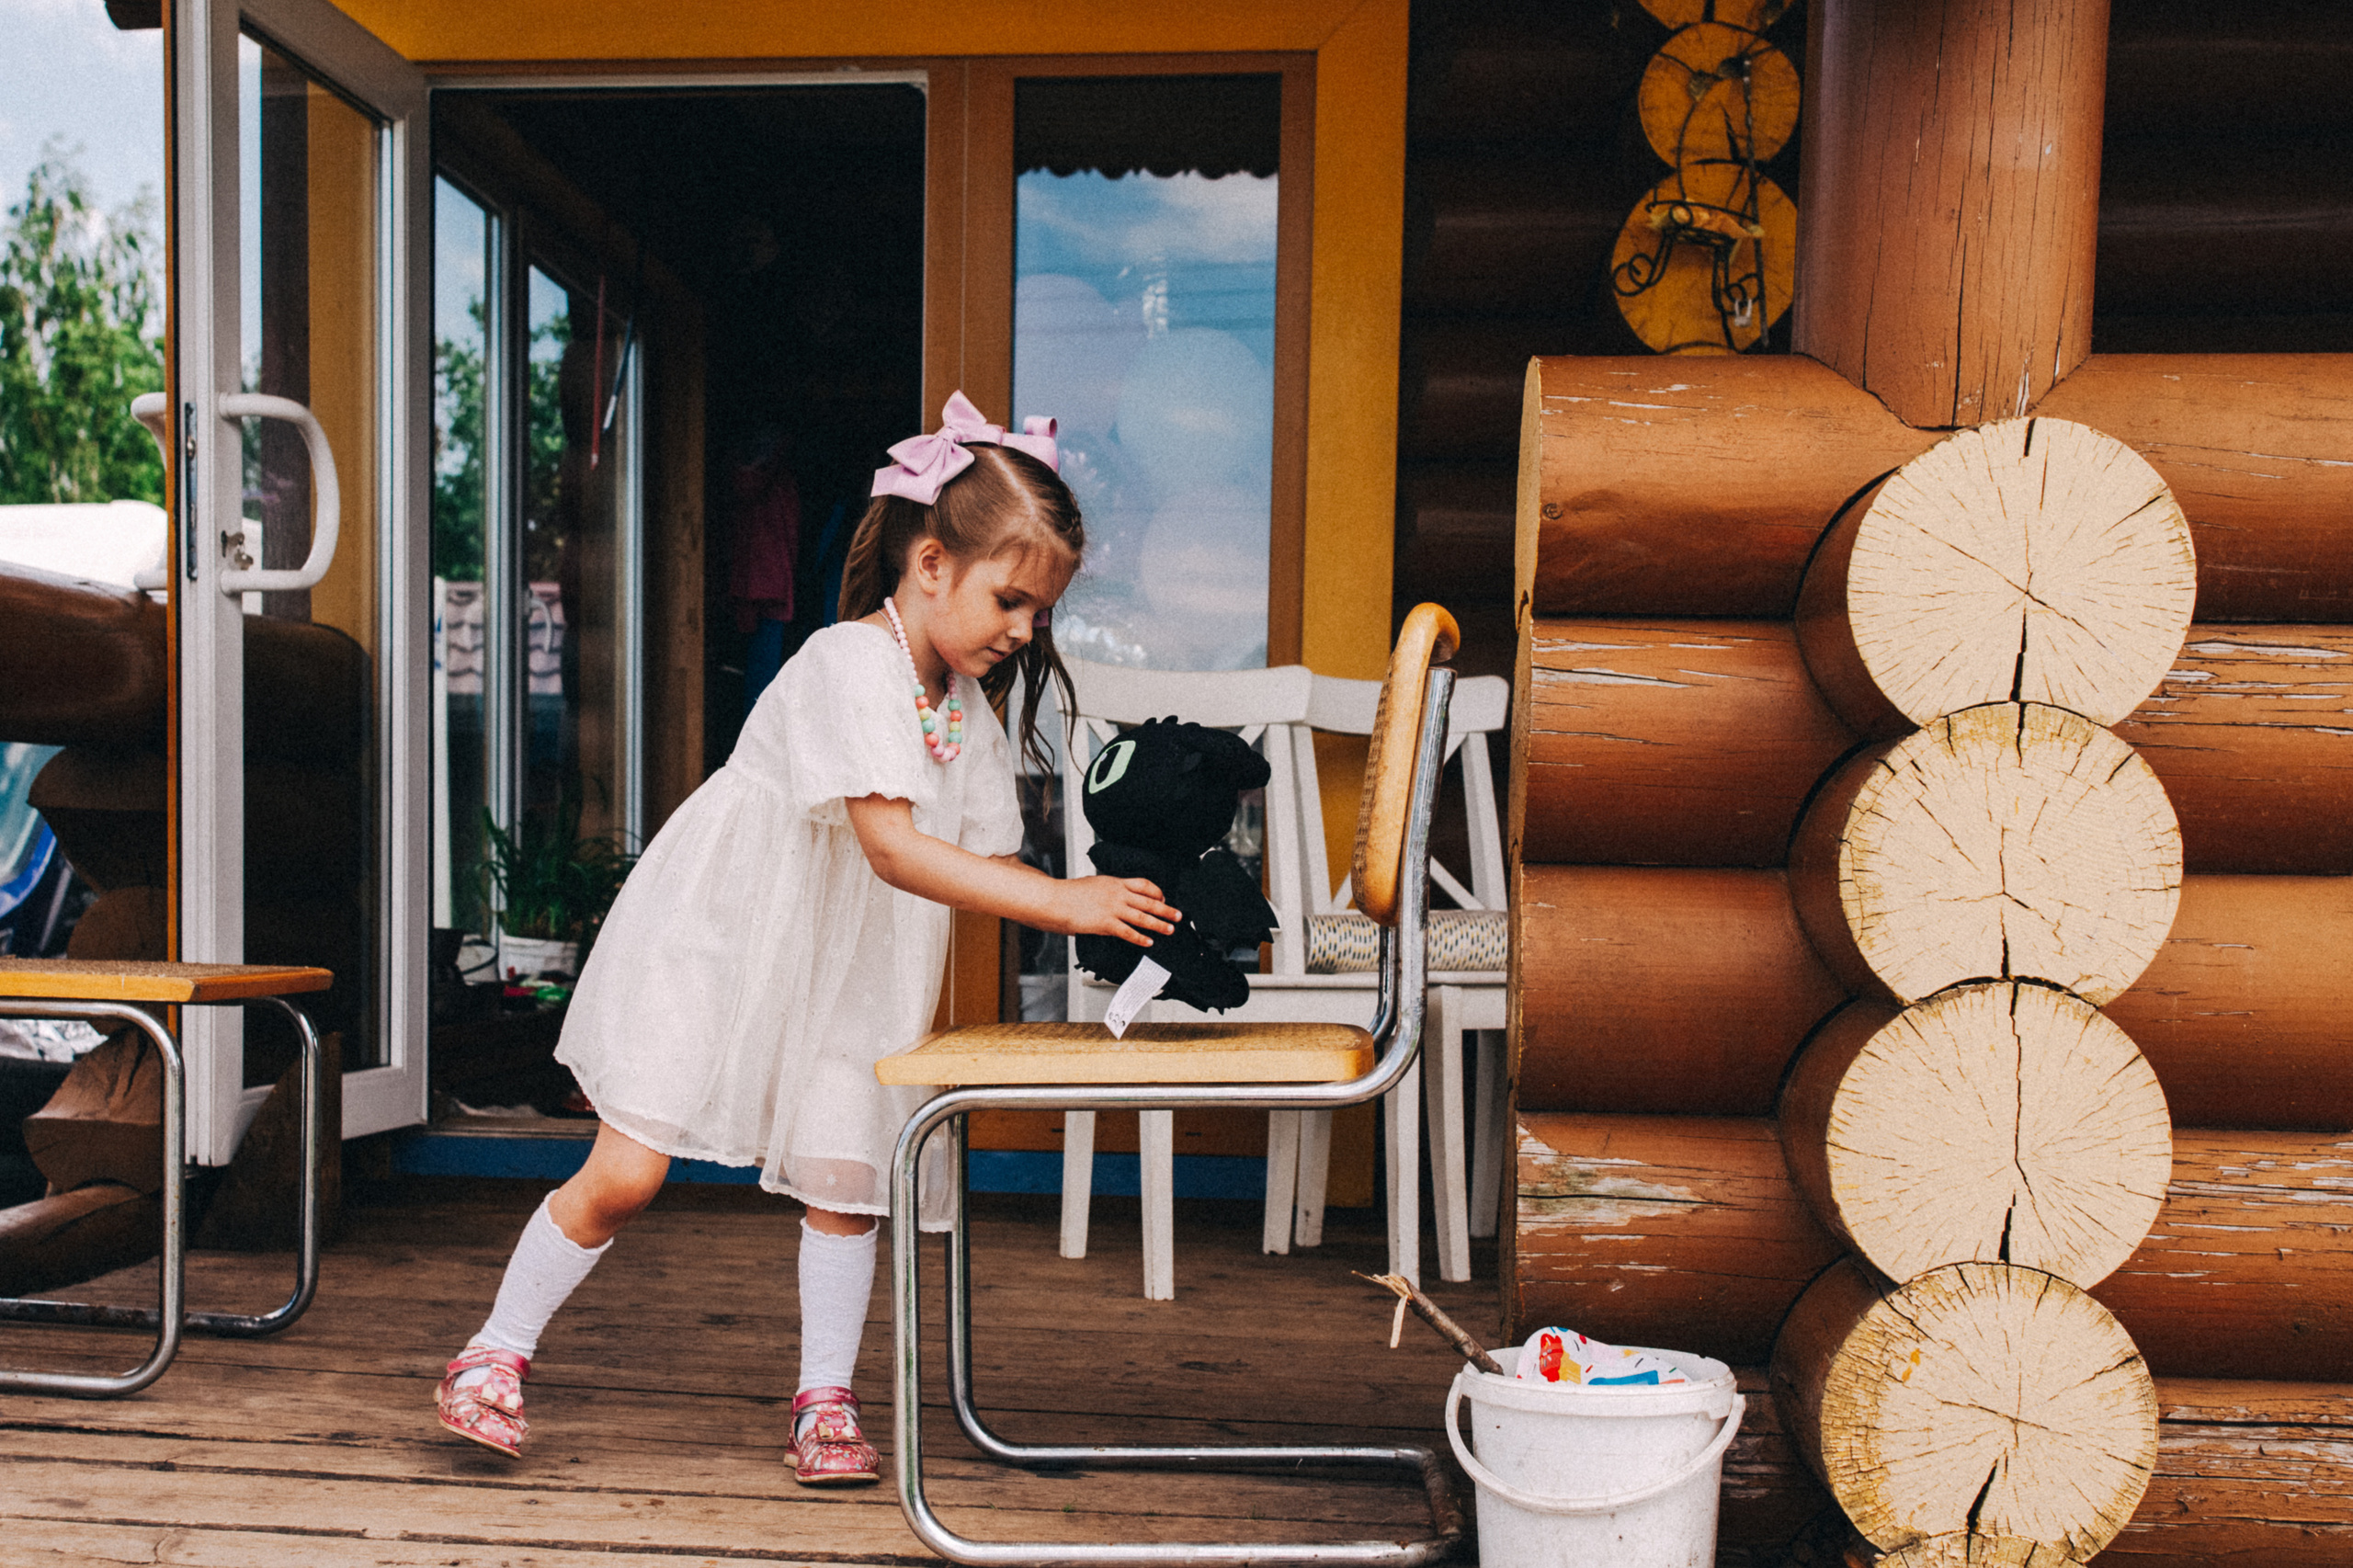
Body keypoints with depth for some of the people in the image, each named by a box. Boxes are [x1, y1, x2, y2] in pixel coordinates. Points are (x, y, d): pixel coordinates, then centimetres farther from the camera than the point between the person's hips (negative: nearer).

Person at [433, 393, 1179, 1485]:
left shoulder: (967, 709, 2)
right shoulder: (847, 664, -23)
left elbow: (985, 863, 0)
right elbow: (895, 849, -34)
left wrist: (1100, 902, -16)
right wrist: (1063, 902, -37)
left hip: (842, 980, 7)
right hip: (708, 943, -6)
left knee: (844, 1179, 0)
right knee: (625, 1173, -3)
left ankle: (825, 1403, 17)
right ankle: (495, 1355, 20)